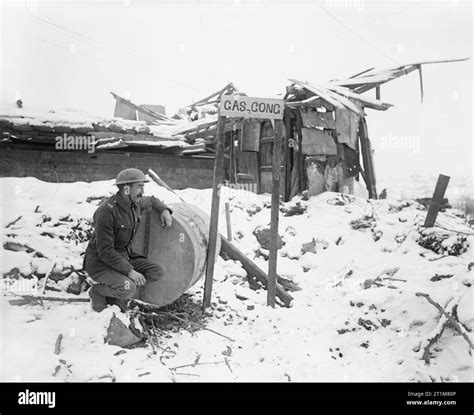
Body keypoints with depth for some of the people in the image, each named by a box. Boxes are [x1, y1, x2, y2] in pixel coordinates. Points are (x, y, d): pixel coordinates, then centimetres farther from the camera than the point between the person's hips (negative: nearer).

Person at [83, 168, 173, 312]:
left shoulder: (134, 203, 0)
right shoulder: (107, 211, -25)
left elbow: (151, 200, 25)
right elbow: (105, 251, -26)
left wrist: (164, 210, 3)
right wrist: (129, 271, -28)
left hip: (124, 257, 8)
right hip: (100, 263, -8)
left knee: (157, 272, -10)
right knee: (129, 289, -32)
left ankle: (116, 295, 3)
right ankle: (97, 291, -1)